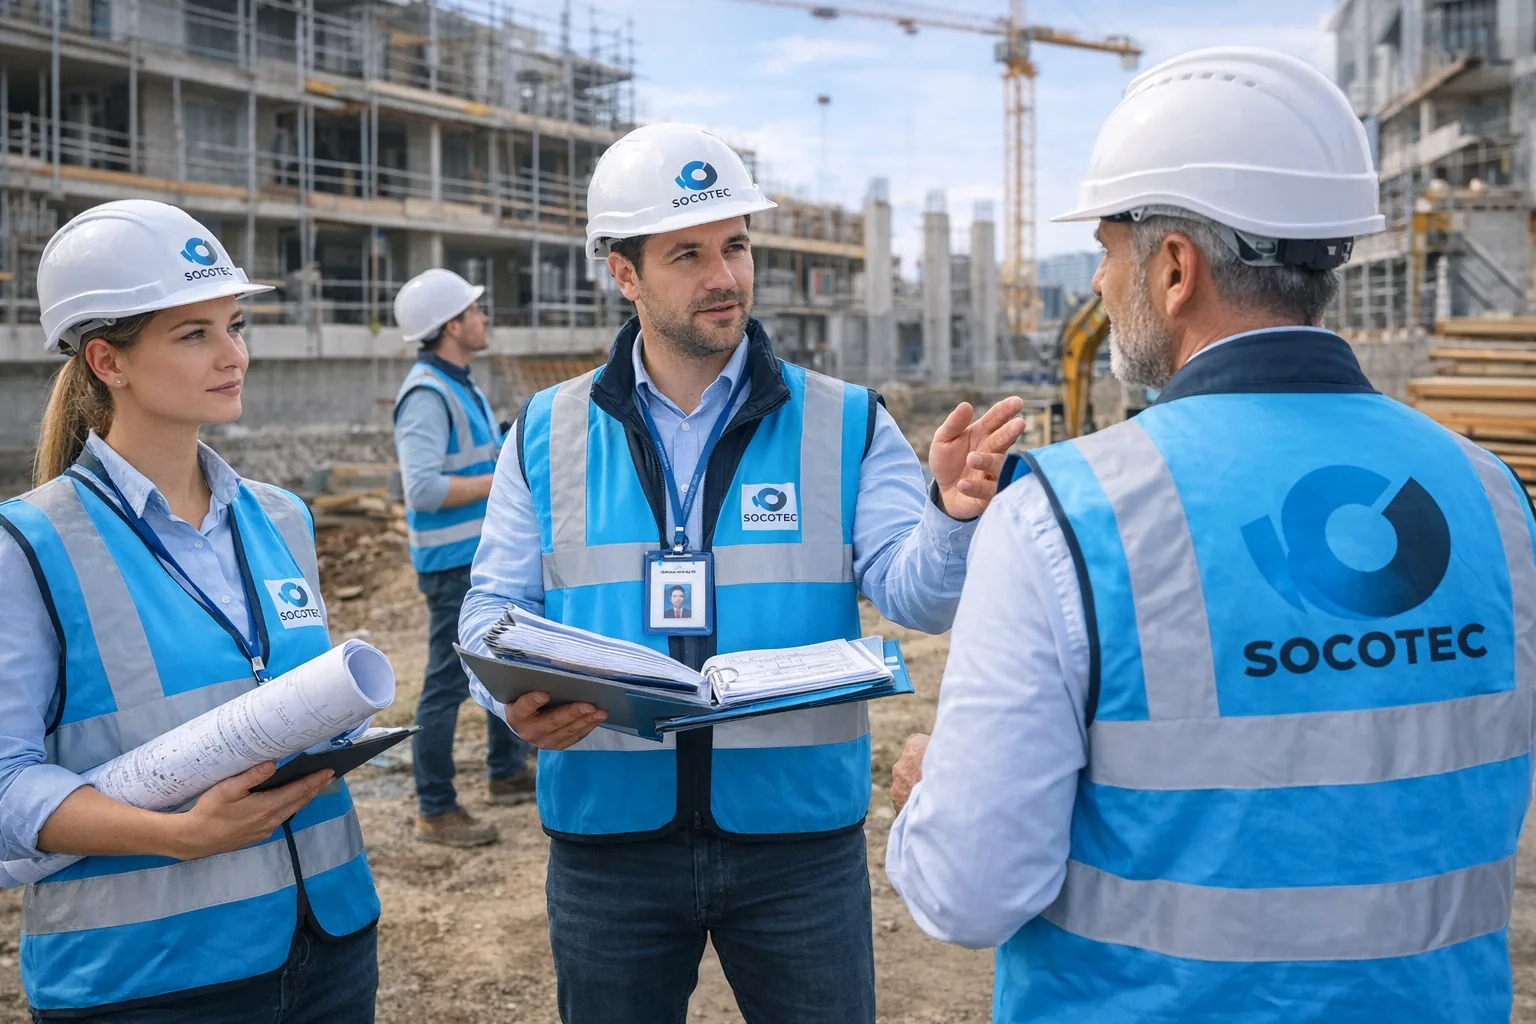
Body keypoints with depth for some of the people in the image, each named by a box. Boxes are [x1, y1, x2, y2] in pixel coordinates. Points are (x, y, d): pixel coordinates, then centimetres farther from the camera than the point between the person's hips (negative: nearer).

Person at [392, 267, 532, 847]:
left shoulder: (461, 385, 12)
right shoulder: (426, 394, -19)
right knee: (448, 684, -2)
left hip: (491, 555, 10)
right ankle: (436, 811, 8)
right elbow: (424, 489, -27)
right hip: (454, 565, -10)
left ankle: (507, 774, 36)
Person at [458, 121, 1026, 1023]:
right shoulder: (548, 435, 2)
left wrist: (952, 513, -33)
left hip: (799, 834, 0)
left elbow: (912, 588, -11)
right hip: (610, 832, 1)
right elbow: (495, 605, 3)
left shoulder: (845, 424, -1)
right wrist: (517, 695, -18)